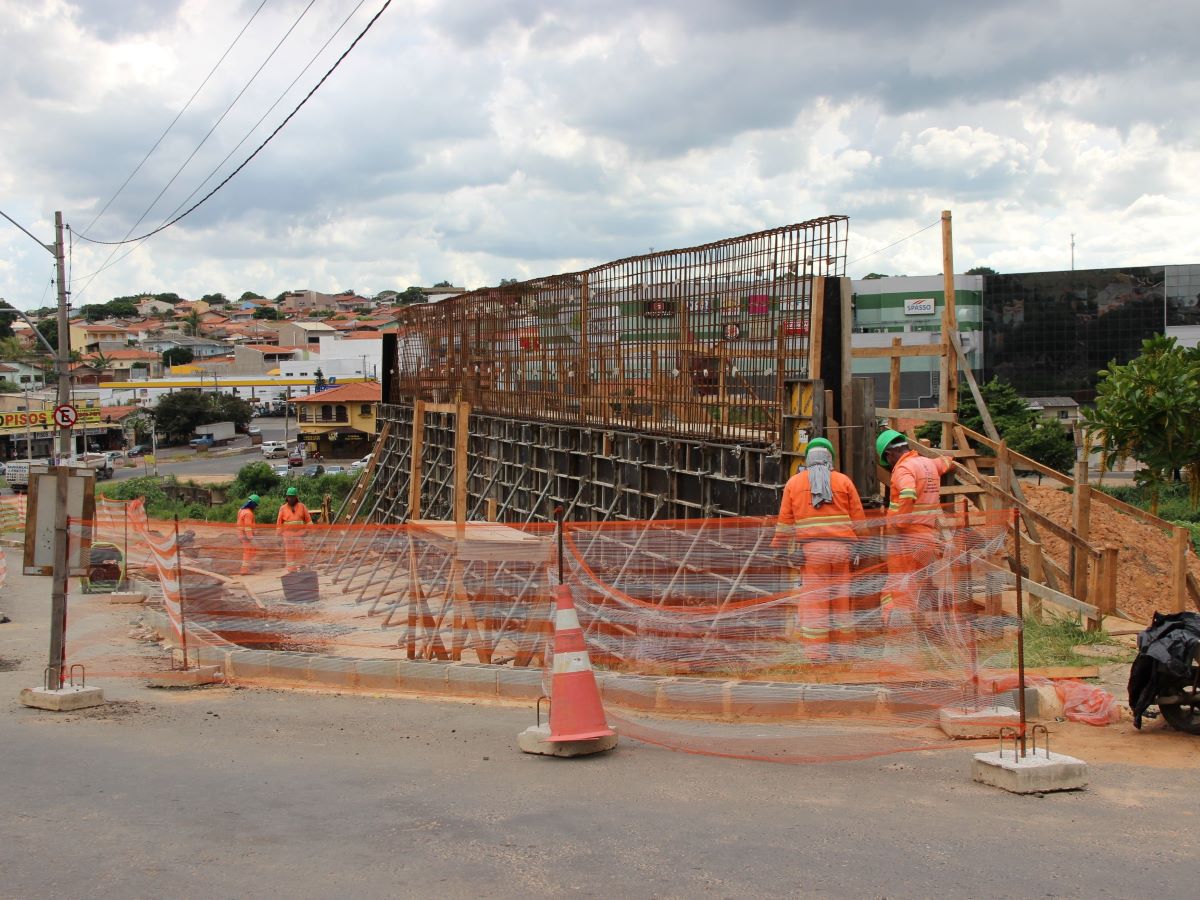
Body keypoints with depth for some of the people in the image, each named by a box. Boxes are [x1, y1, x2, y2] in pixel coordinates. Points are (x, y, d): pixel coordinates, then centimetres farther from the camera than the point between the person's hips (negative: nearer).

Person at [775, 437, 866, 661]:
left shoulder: (794, 482, 9)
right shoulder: (844, 481, 9)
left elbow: (785, 521, 6)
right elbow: (859, 519, 8)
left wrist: (777, 548, 13)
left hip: (811, 549, -1)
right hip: (841, 548, 1)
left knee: (814, 600, -1)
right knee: (840, 599, 9)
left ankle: (816, 652, -3)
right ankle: (840, 648, 14)